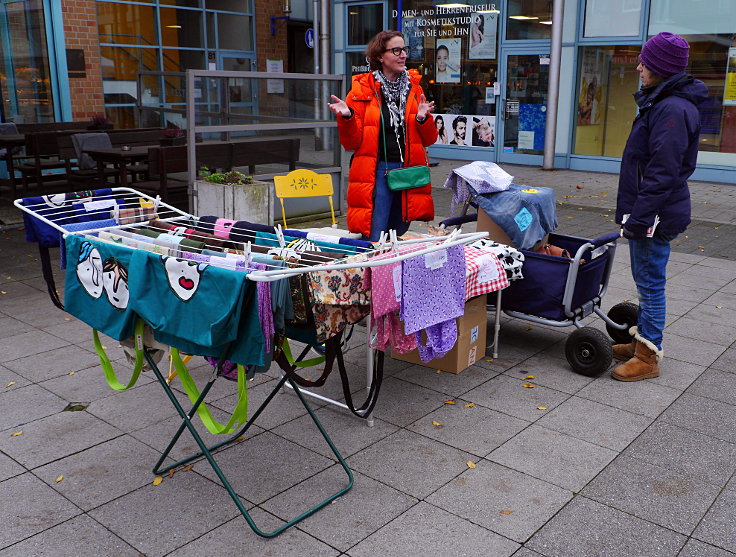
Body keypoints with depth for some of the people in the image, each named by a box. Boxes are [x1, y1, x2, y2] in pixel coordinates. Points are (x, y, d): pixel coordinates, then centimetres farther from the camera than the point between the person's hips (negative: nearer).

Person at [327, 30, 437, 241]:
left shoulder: (414, 87, 12)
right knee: (373, 242, -9)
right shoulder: (362, 89, 1)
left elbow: (429, 139, 11)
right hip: (377, 172, -4)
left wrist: (423, 119, -8)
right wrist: (347, 117, -18)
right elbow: (352, 142, -1)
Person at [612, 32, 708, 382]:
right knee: (645, 279, 18)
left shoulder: (672, 109, -19)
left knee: (651, 282, -1)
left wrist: (637, 218, -23)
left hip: (656, 214, -10)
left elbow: (662, 174, -24)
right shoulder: (660, 102, 14)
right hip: (648, 211, 10)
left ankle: (648, 358, 10)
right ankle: (640, 341, 32)